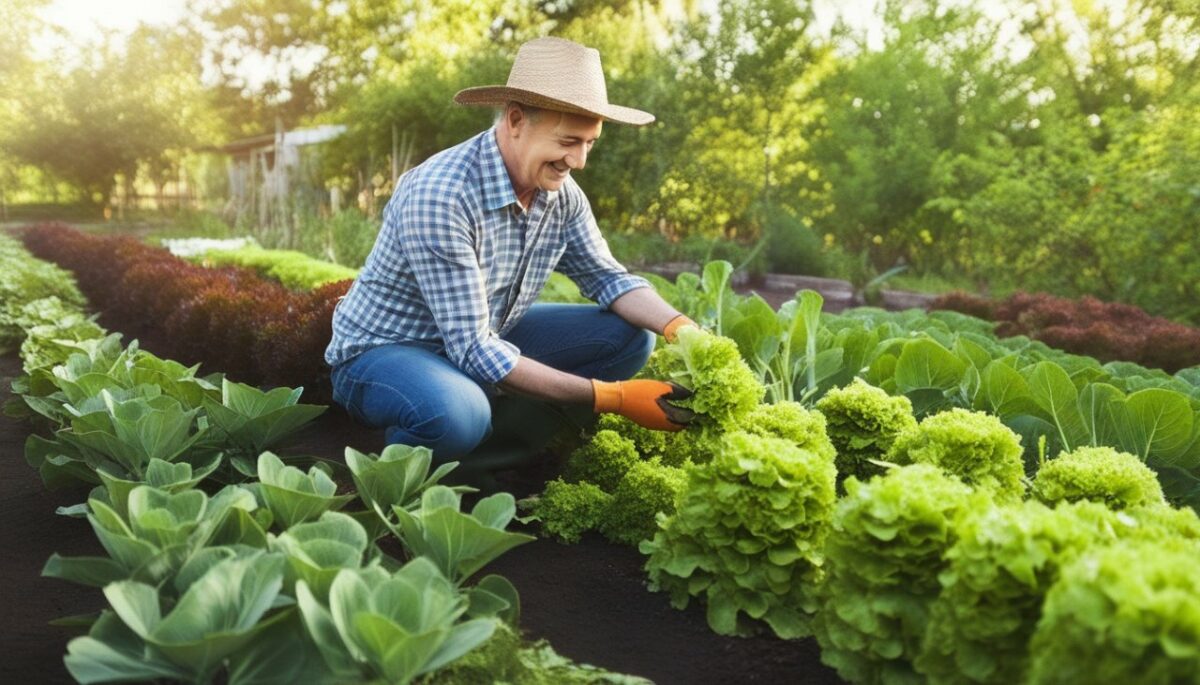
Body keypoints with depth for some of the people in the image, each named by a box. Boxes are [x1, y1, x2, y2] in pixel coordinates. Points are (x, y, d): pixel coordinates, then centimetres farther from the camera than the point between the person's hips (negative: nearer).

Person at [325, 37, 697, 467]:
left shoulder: (561, 193, -9)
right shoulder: (439, 195, -31)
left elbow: (606, 278, 4)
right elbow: (473, 350, -32)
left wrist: (681, 329, -17)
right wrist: (610, 396, -32)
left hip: (484, 340, 7)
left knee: (630, 335, -3)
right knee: (456, 413, -40)